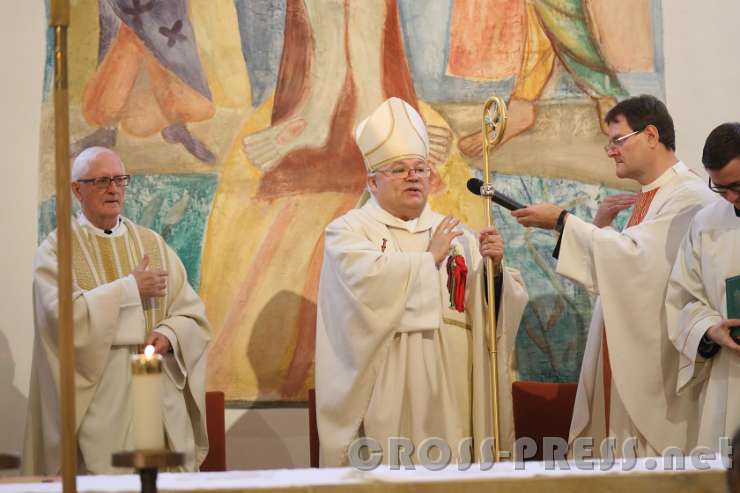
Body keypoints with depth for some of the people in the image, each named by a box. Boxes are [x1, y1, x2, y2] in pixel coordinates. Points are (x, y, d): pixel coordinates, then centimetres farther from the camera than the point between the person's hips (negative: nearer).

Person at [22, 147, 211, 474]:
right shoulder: (57, 249, 2)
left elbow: (192, 315, 9)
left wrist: (169, 335, -12)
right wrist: (130, 288, -12)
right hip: (97, 403, -3)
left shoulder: (153, 245, 13)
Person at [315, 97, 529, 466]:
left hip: (448, 393, 4)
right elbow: (369, 277, -19)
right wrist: (429, 258, -6)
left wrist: (495, 268, -13)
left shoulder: (456, 236, 14)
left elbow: (499, 307, 7)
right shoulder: (348, 231, 2)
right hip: (386, 394, -4)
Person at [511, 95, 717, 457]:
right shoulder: (646, 199, 18)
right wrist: (601, 228, 4)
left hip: (661, 367, -9)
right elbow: (612, 277, 21)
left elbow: (639, 258, -22)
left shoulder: (689, 197, -11)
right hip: (627, 361, 9)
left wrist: (562, 222, -17)